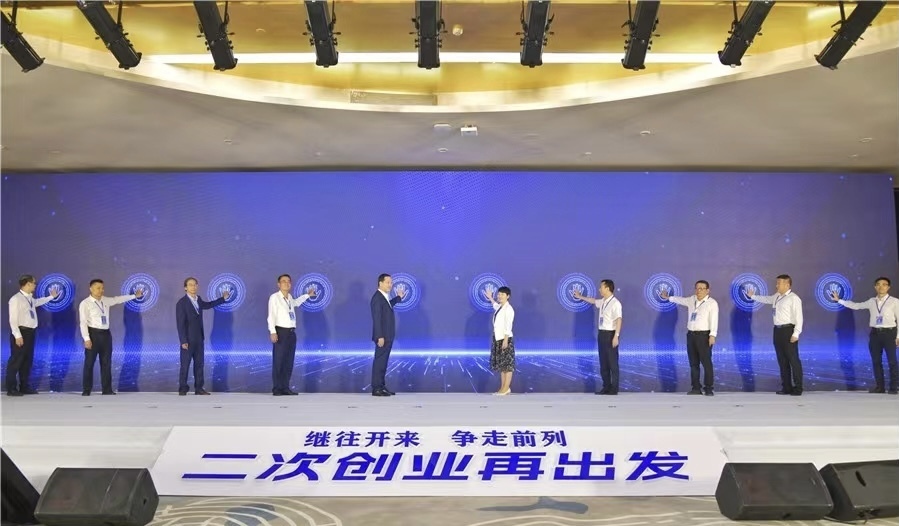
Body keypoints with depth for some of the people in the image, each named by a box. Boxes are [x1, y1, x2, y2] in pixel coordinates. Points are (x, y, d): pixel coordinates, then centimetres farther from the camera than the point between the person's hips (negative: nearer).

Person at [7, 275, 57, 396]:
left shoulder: (30, 298, 12)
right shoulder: (16, 299, -14)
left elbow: (37, 302, 38)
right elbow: (13, 319, -18)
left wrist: (51, 297, 47)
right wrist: (17, 335, -22)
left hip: (30, 332, 9)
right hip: (21, 332, -9)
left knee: (28, 360, 13)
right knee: (16, 360, -3)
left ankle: (24, 386, 23)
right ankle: (11, 389, 5)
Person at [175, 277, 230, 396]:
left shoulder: (198, 299, 8)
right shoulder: (181, 303, -12)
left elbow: (207, 305, 31)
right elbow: (180, 324, -14)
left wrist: (223, 298, 29)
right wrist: (183, 341, -18)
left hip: (199, 338, 6)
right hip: (188, 339, -6)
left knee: (199, 364, 8)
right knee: (185, 364, -1)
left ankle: (198, 388, 14)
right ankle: (183, 388, 9)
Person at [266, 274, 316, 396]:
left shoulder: (290, 297, 14)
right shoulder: (274, 297, -7)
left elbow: (296, 302, 39)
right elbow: (271, 316, -13)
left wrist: (307, 295, 42)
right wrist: (273, 332, -23)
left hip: (291, 332, 7)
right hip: (281, 331, -7)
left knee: (289, 362, 8)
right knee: (278, 361, -7)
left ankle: (285, 388, 13)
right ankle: (277, 389, -2)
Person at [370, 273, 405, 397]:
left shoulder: (384, 297, 12)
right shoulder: (377, 298, -17)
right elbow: (376, 319, -21)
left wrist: (399, 297, 29)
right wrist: (380, 337, -24)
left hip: (388, 336, 10)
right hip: (383, 336, -10)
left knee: (383, 361, 13)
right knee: (379, 361, -5)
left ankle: (381, 386, 19)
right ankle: (376, 389, -1)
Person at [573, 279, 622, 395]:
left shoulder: (615, 303, -17)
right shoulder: (602, 302, 9)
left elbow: (618, 320, -22)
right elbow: (593, 301, 32)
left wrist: (616, 336, -27)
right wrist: (580, 297, 42)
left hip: (610, 334, -9)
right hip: (602, 333, 9)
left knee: (612, 362, 0)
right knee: (603, 362, 13)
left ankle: (614, 388, 9)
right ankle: (606, 387, 21)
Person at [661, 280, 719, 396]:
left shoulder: (712, 303, -7)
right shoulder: (692, 300, 13)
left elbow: (714, 320, -16)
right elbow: (681, 300, 34)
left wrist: (712, 335, -26)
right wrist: (668, 298, 47)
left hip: (704, 335, -7)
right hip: (691, 334, 7)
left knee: (706, 363, -7)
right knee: (693, 363, 8)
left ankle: (709, 389, -3)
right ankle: (696, 388, 13)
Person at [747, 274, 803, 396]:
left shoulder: (794, 298, -11)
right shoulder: (777, 296, 15)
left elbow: (798, 317, -15)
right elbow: (766, 299, 36)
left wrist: (796, 334, -20)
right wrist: (752, 296, 43)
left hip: (788, 330, -8)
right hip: (778, 330, 9)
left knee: (793, 360, -3)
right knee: (782, 360, 12)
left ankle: (797, 388, 4)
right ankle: (786, 387, 19)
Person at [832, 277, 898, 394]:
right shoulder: (871, 302, 8)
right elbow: (856, 306, 17)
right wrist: (839, 300, 15)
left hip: (889, 333, -4)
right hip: (875, 333, 4)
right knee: (876, 361, 8)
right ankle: (879, 386, 16)